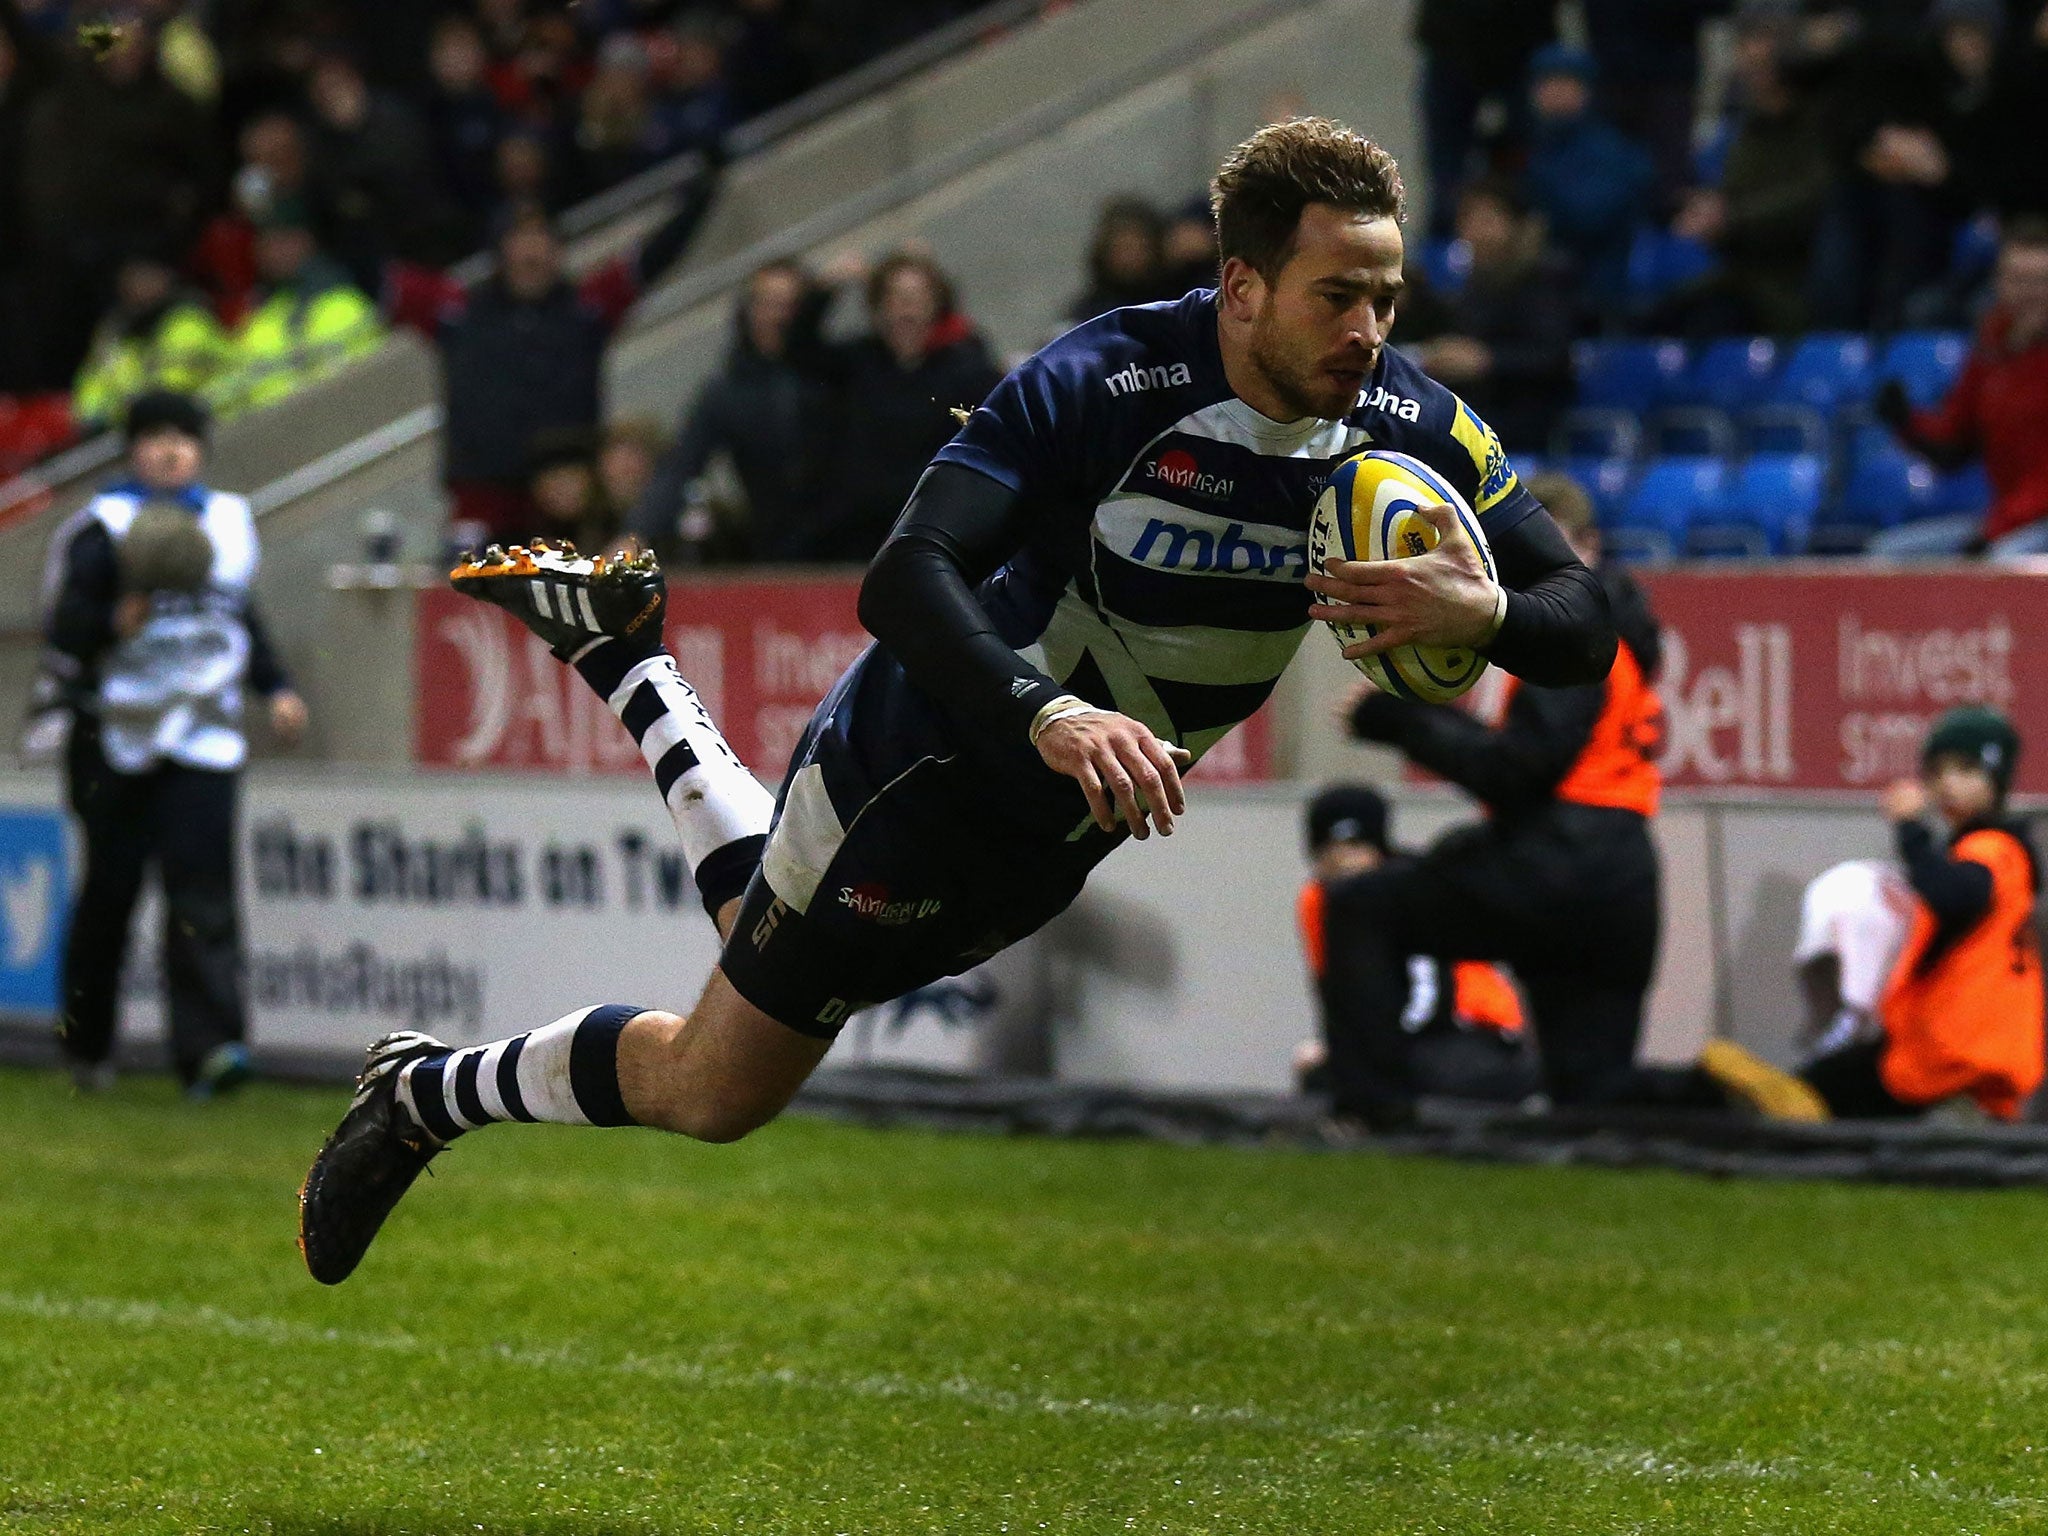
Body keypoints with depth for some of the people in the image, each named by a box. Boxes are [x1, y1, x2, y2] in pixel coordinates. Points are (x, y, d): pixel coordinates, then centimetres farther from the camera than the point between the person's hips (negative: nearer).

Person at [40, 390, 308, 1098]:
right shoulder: (103, 529, -4)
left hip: (203, 736, 3)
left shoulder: (228, 520, 12)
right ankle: (85, 1043, 25)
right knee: (110, 890, 6)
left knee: (202, 890, -11)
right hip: (117, 739, -3)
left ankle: (209, 1046, -19)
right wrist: (121, 616, -26)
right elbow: (64, 634, -9)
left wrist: (276, 688, 17)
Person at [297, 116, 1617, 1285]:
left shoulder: (1412, 427, -16)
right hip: (932, 757, -6)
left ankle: (628, 656, 46)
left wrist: (1484, 611, -38)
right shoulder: (1100, 383, -31)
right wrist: (1049, 717, -54)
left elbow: (1584, 622, -14)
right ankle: (430, 1094, 29)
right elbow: (908, 578, -37)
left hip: (1070, 822, 6)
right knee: (714, 1089, 3)